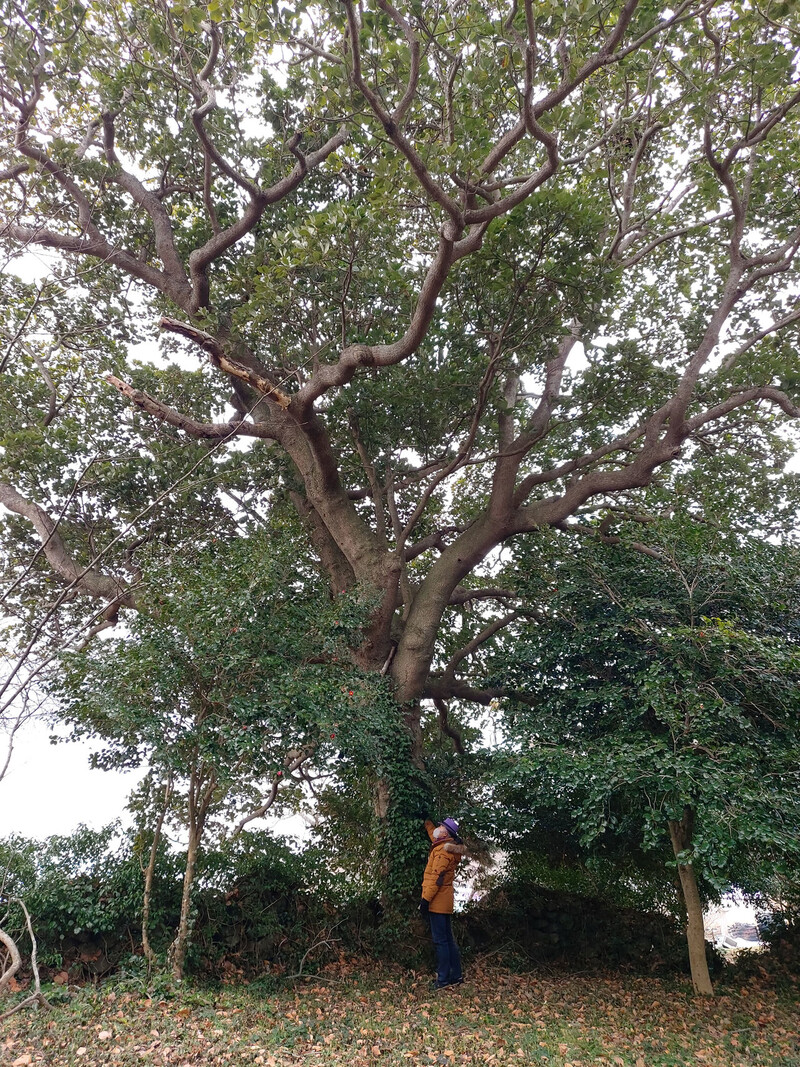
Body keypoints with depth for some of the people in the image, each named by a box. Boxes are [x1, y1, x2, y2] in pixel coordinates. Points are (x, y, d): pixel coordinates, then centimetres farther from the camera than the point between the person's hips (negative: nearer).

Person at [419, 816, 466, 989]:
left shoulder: (443, 850, -17)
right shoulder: (447, 846, 12)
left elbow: (436, 877, -22)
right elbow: (433, 835, 35)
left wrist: (425, 899, -21)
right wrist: (427, 822, 42)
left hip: (437, 902, -10)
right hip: (445, 902, 10)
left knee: (440, 941, -4)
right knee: (448, 939, 14)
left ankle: (443, 979, 1)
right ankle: (456, 976, 21)